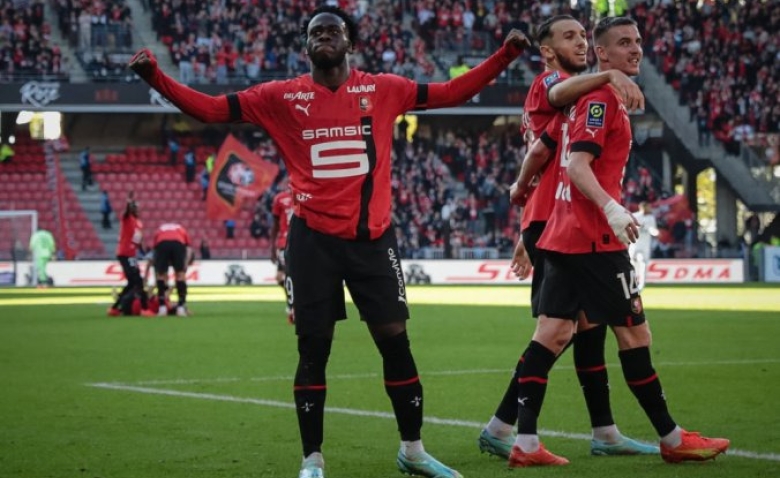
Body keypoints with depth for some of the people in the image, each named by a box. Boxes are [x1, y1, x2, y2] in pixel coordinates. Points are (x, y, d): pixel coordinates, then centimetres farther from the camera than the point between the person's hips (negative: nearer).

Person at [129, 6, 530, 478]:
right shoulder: (283, 96, 2)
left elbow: (451, 92, 10)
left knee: (395, 340, 2)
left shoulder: (382, 89, 5)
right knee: (313, 348, 1)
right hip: (314, 238, -1)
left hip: (373, 236, 1)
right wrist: (156, 77, -11)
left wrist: (504, 56, 3)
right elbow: (212, 108, 1)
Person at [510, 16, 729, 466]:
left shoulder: (590, 97, 18)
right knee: (634, 332, 0)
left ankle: (526, 443, -1)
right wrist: (611, 208, -32)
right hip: (594, 238, -9)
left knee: (554, 332, 3)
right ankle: (672, 439, 9)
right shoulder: (604, 97, -11)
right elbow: (578, 165, -21)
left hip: (565, 236, 9)